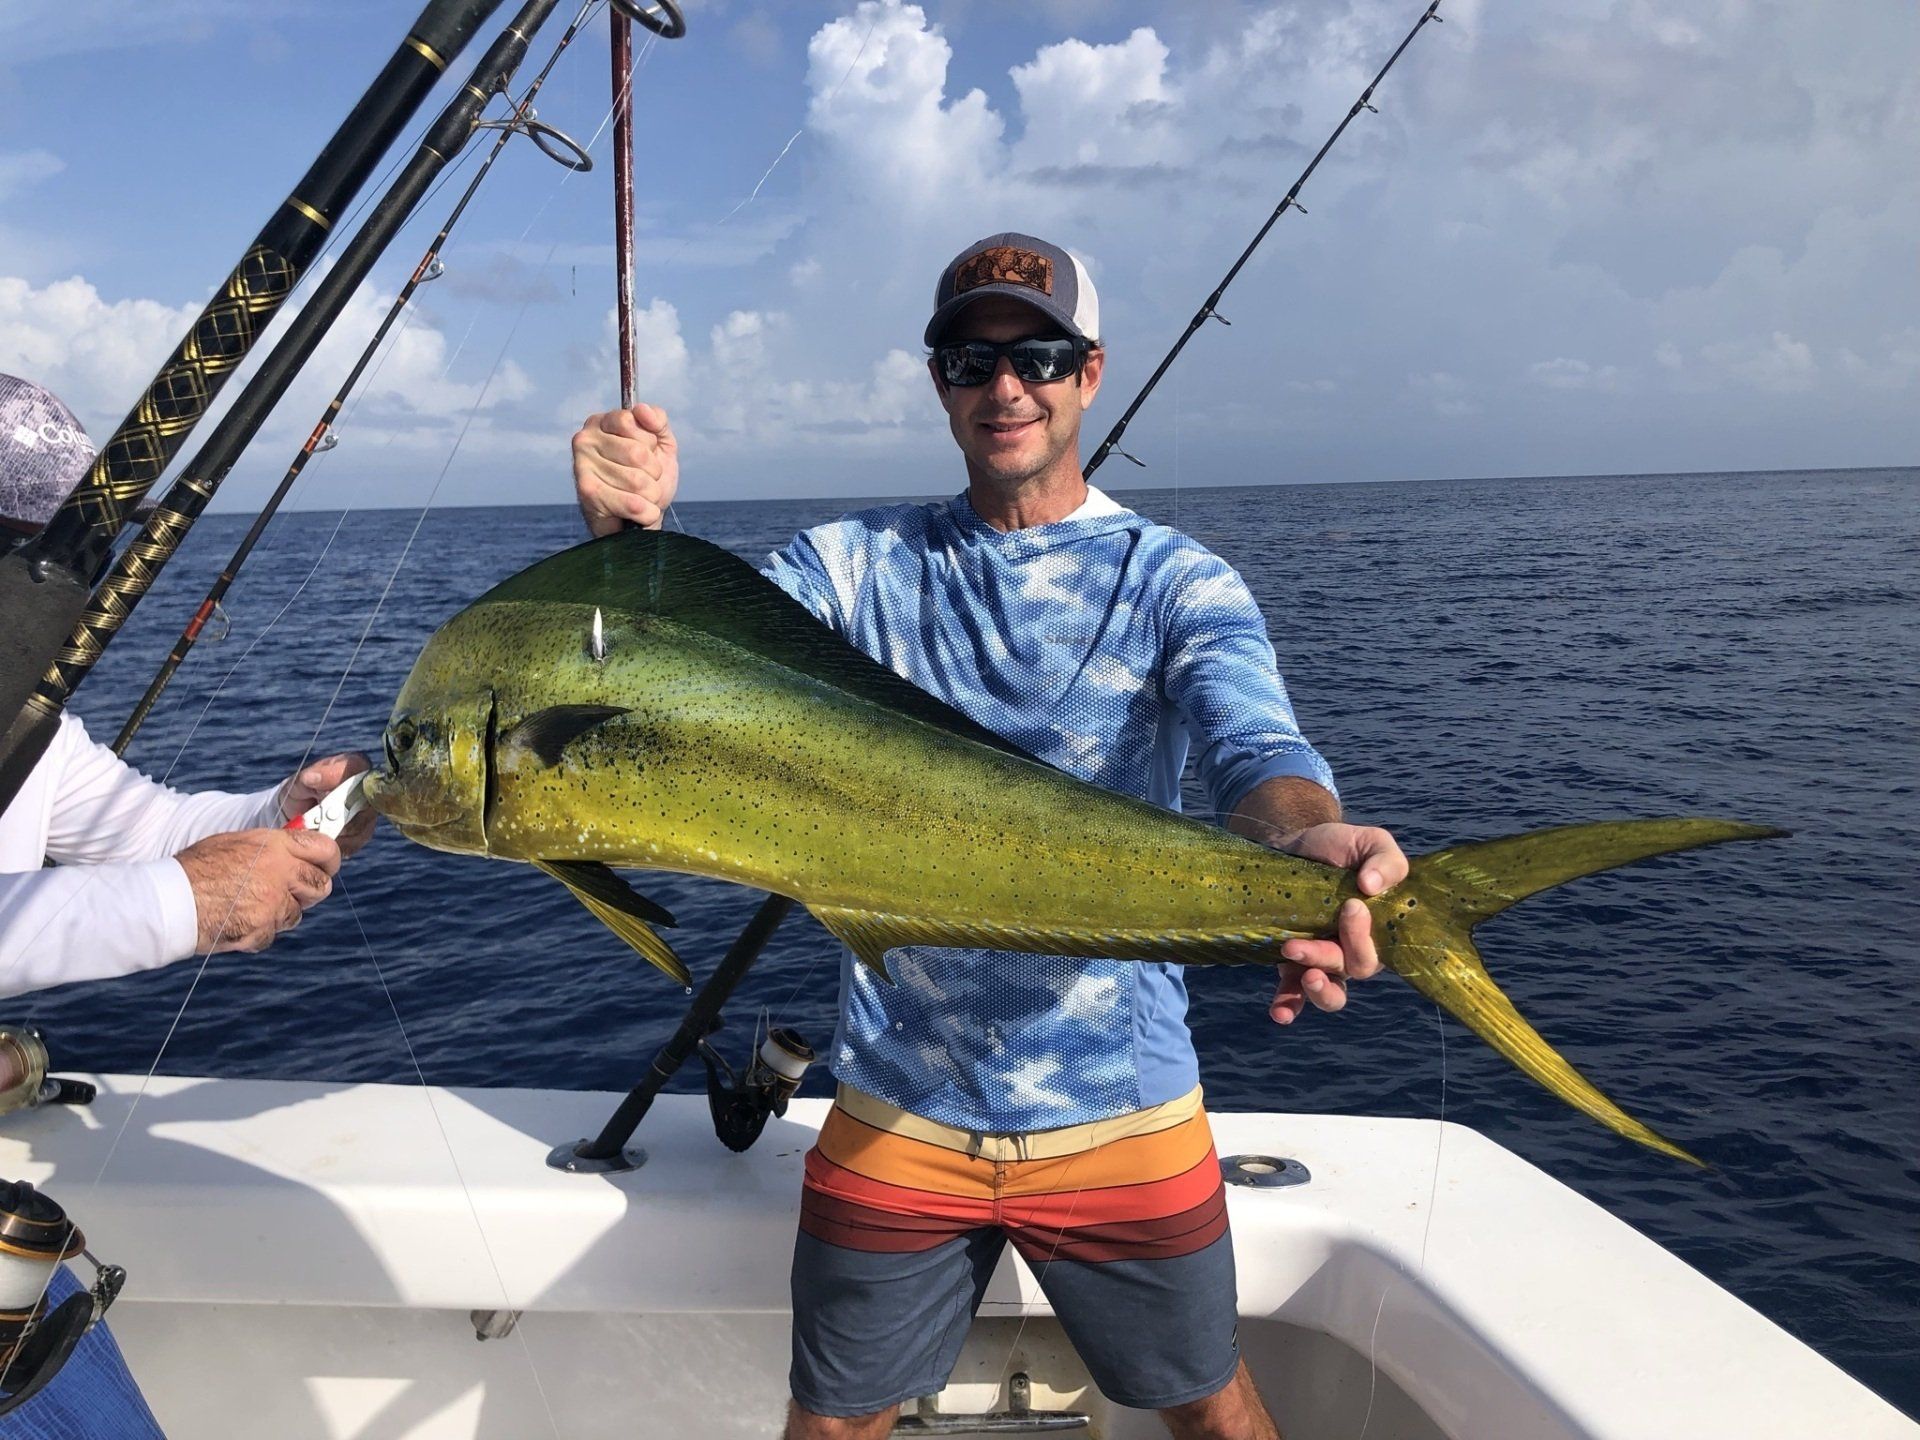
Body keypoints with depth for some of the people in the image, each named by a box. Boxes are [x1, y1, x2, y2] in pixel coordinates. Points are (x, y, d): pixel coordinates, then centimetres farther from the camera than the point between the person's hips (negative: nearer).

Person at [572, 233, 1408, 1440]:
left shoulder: (1177, 581, -5)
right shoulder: (858, 566, 2)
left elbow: (1256, 745, -21)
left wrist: (1309, 840, -44)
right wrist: (629, 533, -29)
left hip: (1122, 1107, -1)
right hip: (897, 1109, 2)